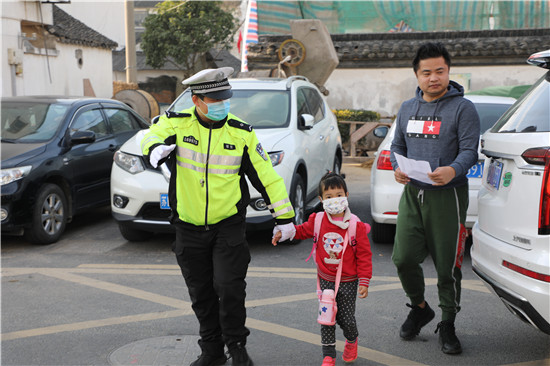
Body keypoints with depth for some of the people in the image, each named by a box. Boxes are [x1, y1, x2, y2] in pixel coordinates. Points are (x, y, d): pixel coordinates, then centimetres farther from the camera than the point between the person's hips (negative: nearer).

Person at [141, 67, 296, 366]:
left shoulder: (241, 133, -4)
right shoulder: (178, 123, -4)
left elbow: (266, 175, 0)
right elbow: (152, 136, -23)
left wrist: (284, 216, 0)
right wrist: (156, 147, -48)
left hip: (228, 226, -1)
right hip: (189, 229, 2)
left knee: (229, 288, -9)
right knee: (201, 295, 11)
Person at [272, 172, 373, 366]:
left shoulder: (356, 226, -11)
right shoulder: (317, 221, -4)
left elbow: (364, 255, -8)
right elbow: (303, 230, 15)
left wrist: (364, 281, -9)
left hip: (348, 281, -2)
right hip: (325, 280, 2)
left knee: (346, 319, 5)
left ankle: (352, 341, 37)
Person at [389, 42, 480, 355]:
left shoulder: (462, 107, -3)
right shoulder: (408, 108, 15)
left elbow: (470, 150, -11)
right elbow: (398, 145, 20)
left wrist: (453, 170, -32)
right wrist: (397, 168, -2)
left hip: (447, 195, -4)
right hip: (412, 193, 5)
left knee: (448, 265, 2)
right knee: (403, 258, 1)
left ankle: (448, 325, 20)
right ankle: (419, 308, 28)